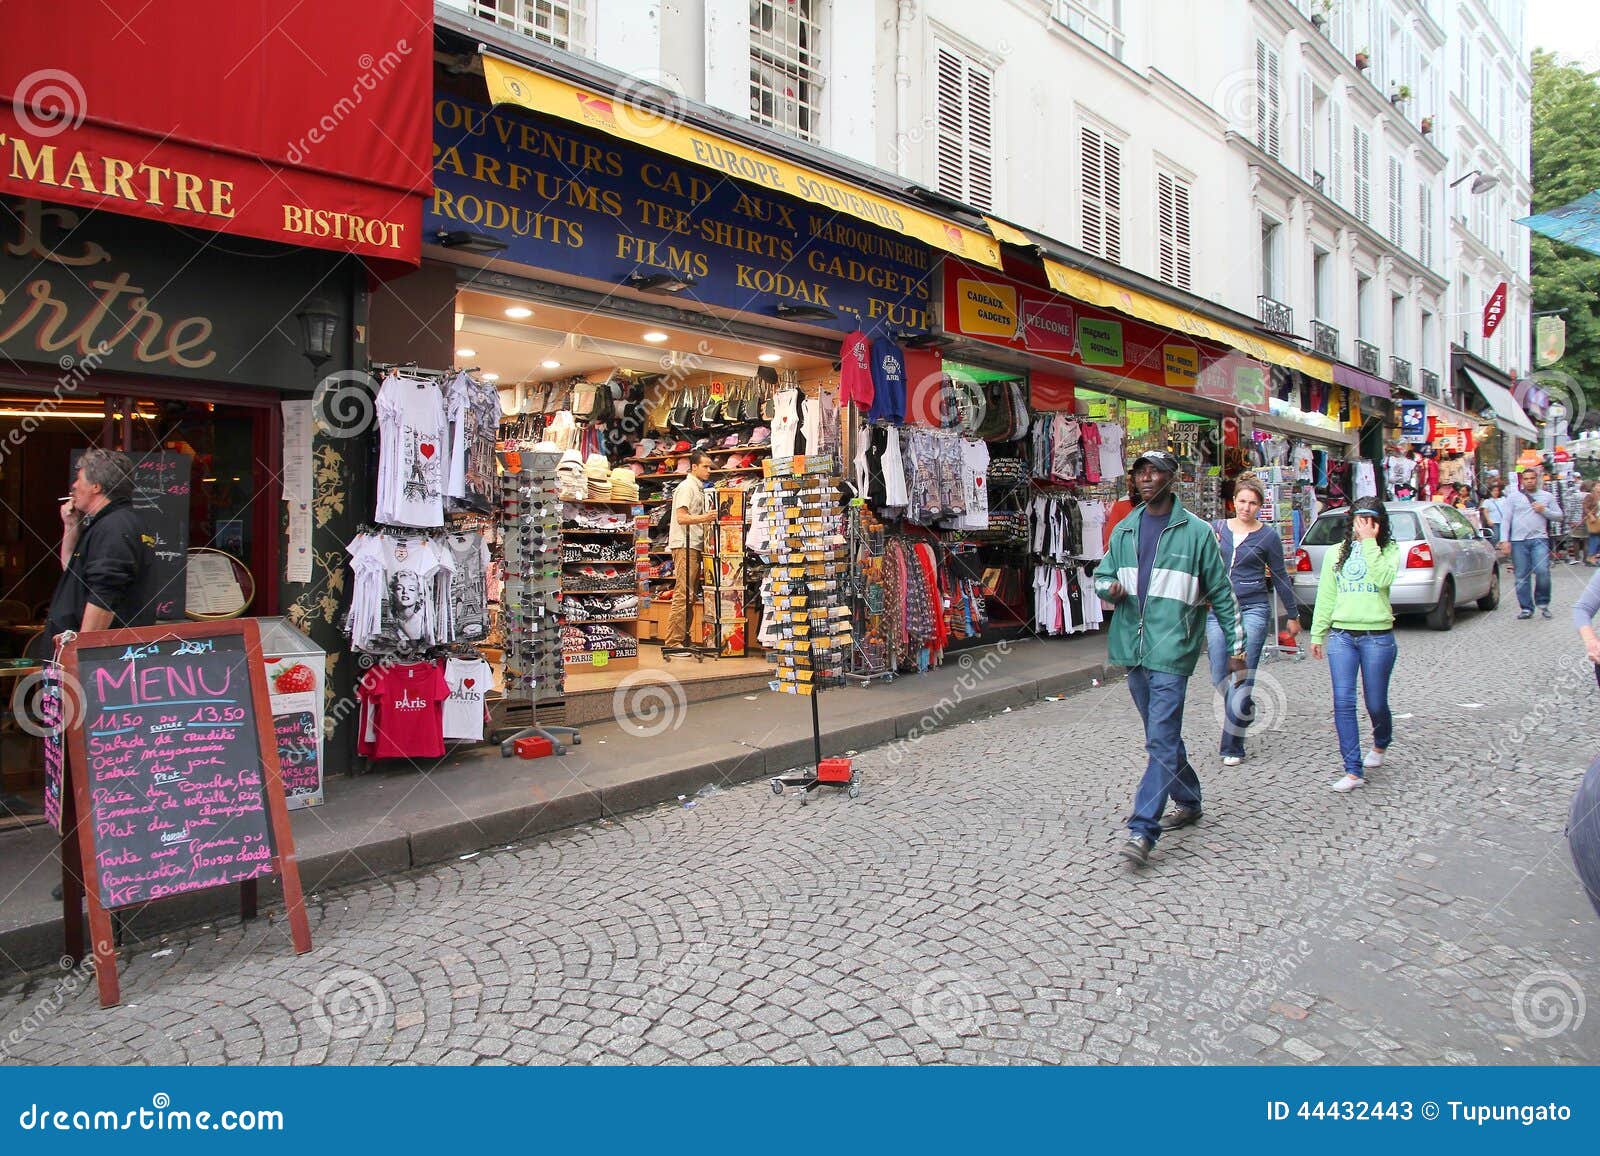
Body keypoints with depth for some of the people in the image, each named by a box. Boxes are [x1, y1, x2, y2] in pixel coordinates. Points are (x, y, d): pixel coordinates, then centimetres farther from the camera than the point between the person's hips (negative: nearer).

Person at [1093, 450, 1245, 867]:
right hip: (1133, 648, 6)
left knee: (1162, 741, -10)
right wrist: (1111, 588, -6)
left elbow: (1221, 594, 1)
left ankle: (1142, 829, -11)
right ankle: (1188, 802, 37)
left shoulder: (1196, 532, -3)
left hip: (1171, 650, -6)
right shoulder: (1124, 531, 11)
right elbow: (1101, 575, 18)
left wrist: (1235, 647, 3)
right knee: (1163, 736, 18)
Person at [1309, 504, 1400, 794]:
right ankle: (1353, 770, -1)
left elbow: (1383, 579, -19)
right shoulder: (1336, 553, 10)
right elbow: (1325, 596, 14)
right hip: (1341, 636, 2)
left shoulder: (1389, 549, 2)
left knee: (1376, 703, 8)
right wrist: (1317, 634, 13)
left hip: (1378, 636, -2)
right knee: (1343, 702, -7)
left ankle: (1380, 744, 41)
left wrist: (1370, 543, -15)